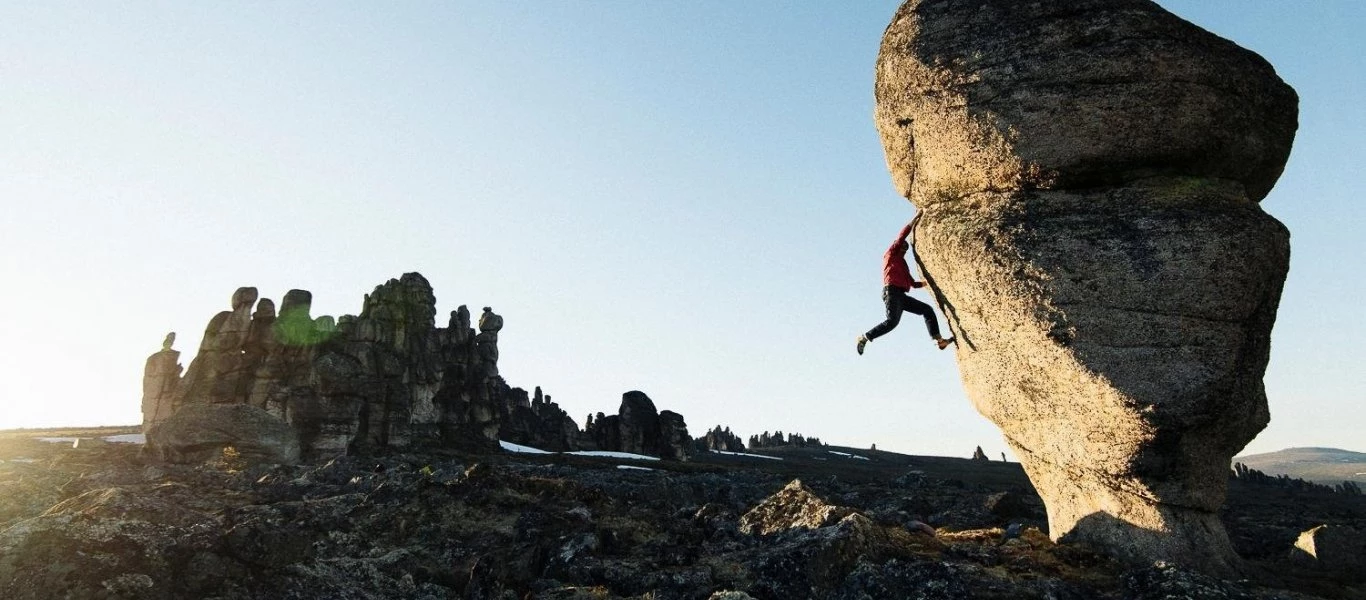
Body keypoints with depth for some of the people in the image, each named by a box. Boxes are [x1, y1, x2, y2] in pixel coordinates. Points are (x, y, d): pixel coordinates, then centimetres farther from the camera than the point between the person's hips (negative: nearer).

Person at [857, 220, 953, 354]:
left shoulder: (903, 264, 32)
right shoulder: (891, 254, 13)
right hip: (892, 291, -9)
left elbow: (913, 283, 33)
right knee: (892, 321, -24)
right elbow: (902, 236, 4)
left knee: (927, 309, 1)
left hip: (901, 295, 9)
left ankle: (939, 340, -8)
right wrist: (914, 220, 8)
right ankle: (864, 338, -15)